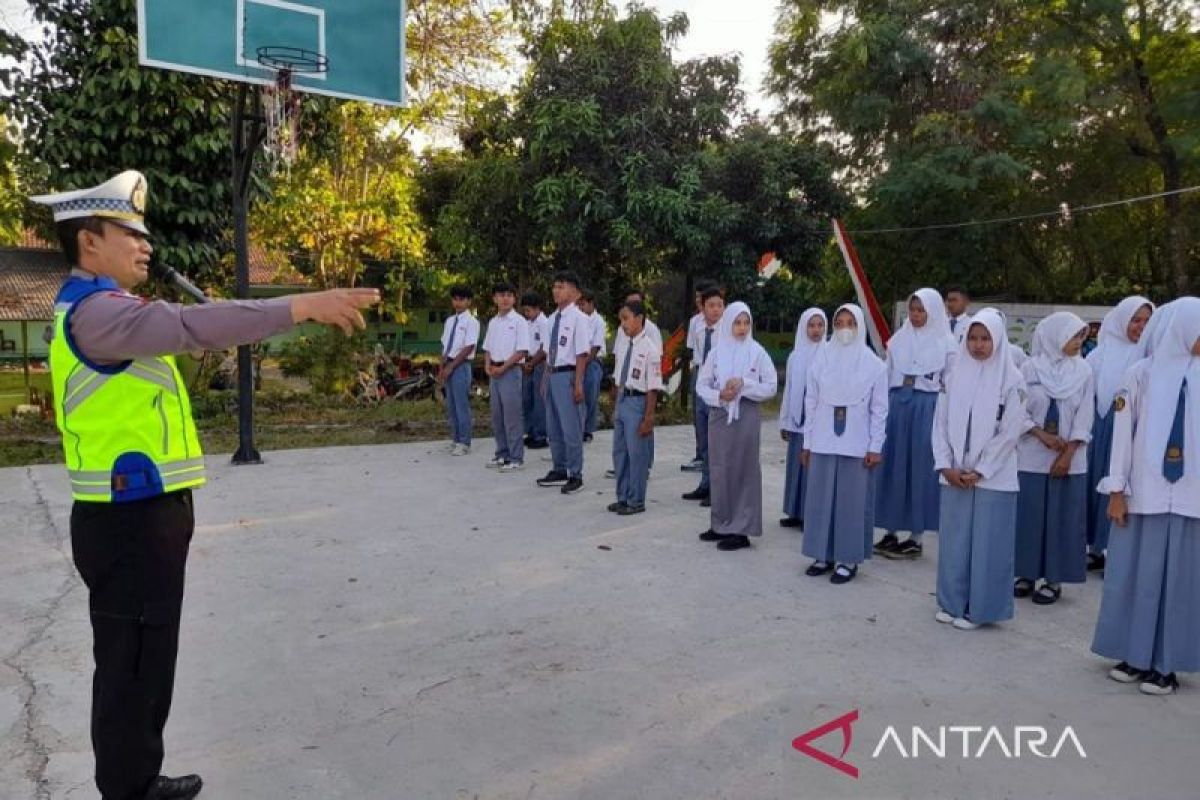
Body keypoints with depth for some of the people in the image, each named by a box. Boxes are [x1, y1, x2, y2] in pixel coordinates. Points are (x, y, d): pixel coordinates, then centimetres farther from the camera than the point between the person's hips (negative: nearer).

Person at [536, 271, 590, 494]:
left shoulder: (578, 318, -12)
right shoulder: (552, 318, 10)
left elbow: (582, 354, -14)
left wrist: (578, 384, -16)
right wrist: (546, 378, 16)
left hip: (568, 375, -8)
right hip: (552, 375, 8)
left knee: (571, 428, 0)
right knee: (553, 428, 16)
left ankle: (575, 475, 12)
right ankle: (559, 471, 30)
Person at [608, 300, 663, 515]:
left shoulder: (649, 349, -15)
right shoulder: (624, 347, 8)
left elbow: (653, 387, -15)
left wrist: (648, 418, -15)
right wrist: (616, 407, 15)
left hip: (638, 402, -8)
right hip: (622, 400, 8)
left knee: (637, 453, 2)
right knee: (619, 451, 15)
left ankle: (636, 501, 16)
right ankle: (623, 497, 29)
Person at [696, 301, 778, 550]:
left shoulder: (757, 352, -2)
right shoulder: (717, 352, 4)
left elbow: (771, 387, -2)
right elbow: (702, 385, 7)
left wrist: (743, 384, -15)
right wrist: (719, 395, -12)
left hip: (746, 416, -3)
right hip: (719, 415, 3)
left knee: (742, 470, 0)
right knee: (719, 469, 8)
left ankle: (741, 529, 7)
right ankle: (720, 525, 19)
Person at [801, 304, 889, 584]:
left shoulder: (873, 363, -2)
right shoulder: (821, 359, 3)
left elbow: (879, 409, 0)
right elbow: (811, 402, 6)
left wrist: (875, 447, -5)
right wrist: (807, 442, 5)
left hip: (857, 444, -2)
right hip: (823, 442, 2)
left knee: (852, 501, 3)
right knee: (821, 498, 6)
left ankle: (849, 559, 13)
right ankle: (823, 555, 18)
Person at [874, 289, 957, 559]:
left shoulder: (946, 342, 1)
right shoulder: (899, 338, 10)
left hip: (927, 408, -4)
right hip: (896, 405, 4)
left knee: (920, 470, 1)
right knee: (892, 467, 5)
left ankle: (916, 537, 10)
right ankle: (890, 533, 15)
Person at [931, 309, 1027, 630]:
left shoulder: (1011, 380, -4)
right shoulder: (955, 373, 5)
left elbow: (1009, 432, -8)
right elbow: (941, 422, 5)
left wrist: (979, 471, -11)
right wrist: (945, 465, -5)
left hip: (993, 477, -3)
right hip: (954, 476, 3)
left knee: (987, 543, 3)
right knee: (954, 539, 9)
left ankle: (979, 609, 13)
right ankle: (951, 603, 21)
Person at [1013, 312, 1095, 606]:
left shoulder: (1083, 371, 0)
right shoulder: (1030, 368, -1)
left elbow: (1084, 417, -1)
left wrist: (1068, 454, -8)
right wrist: (1042, 435, -13)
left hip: (1069, 459, 0)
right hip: (1031, 456, 0)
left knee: (1062, 517, 3)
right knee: (1029, 514, 4)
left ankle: (1054, 579, 11)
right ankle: (1027, 573, 15)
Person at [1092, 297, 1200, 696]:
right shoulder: (1142, 373, -1)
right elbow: (1122, 432, -1)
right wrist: (1116, 490, -3)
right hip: (1144, 492, -1)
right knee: (1137, 574, 7)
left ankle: (1165, 663, 16)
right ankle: (1134, 655, 20)